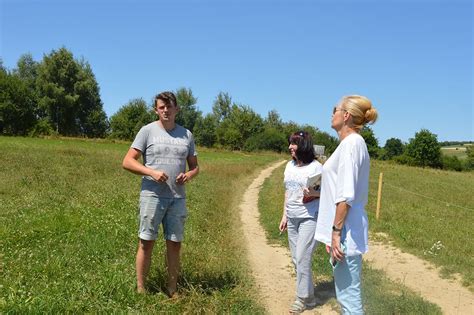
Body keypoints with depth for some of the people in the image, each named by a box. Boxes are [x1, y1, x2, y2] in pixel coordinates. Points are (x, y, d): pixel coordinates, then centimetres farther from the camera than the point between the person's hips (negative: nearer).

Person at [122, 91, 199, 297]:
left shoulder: (186, 135, 12)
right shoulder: (147, 131, 1)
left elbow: (195, 166, 17)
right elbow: (127, 162, -3)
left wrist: (188, 175, -6)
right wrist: (152, 172, -16)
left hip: (178, 198, 4)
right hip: (152, 195, -3)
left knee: (175, 244, 8)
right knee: (146, 243, 1)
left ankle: (172, 290, 20)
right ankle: (140, 289, 12)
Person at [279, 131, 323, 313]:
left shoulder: (316, 167, -12)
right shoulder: (290, 166, 8)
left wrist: (314, 193, -28)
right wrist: (284, 215, 15)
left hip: (309, 218, -7)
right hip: (292, 218, 7)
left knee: (303, 259, -5)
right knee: (296, 259, 12)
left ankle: (304, 298, 10)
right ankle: (306, 294, 27)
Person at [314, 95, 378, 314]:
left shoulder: (351, 143, -15)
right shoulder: (353, 142, 14)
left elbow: (346, 196, -21)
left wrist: (336, 231, -19)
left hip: (345, 230, -10)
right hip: (346, 228, 10)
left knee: (348, 293, -2)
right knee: (347, 291, 18)